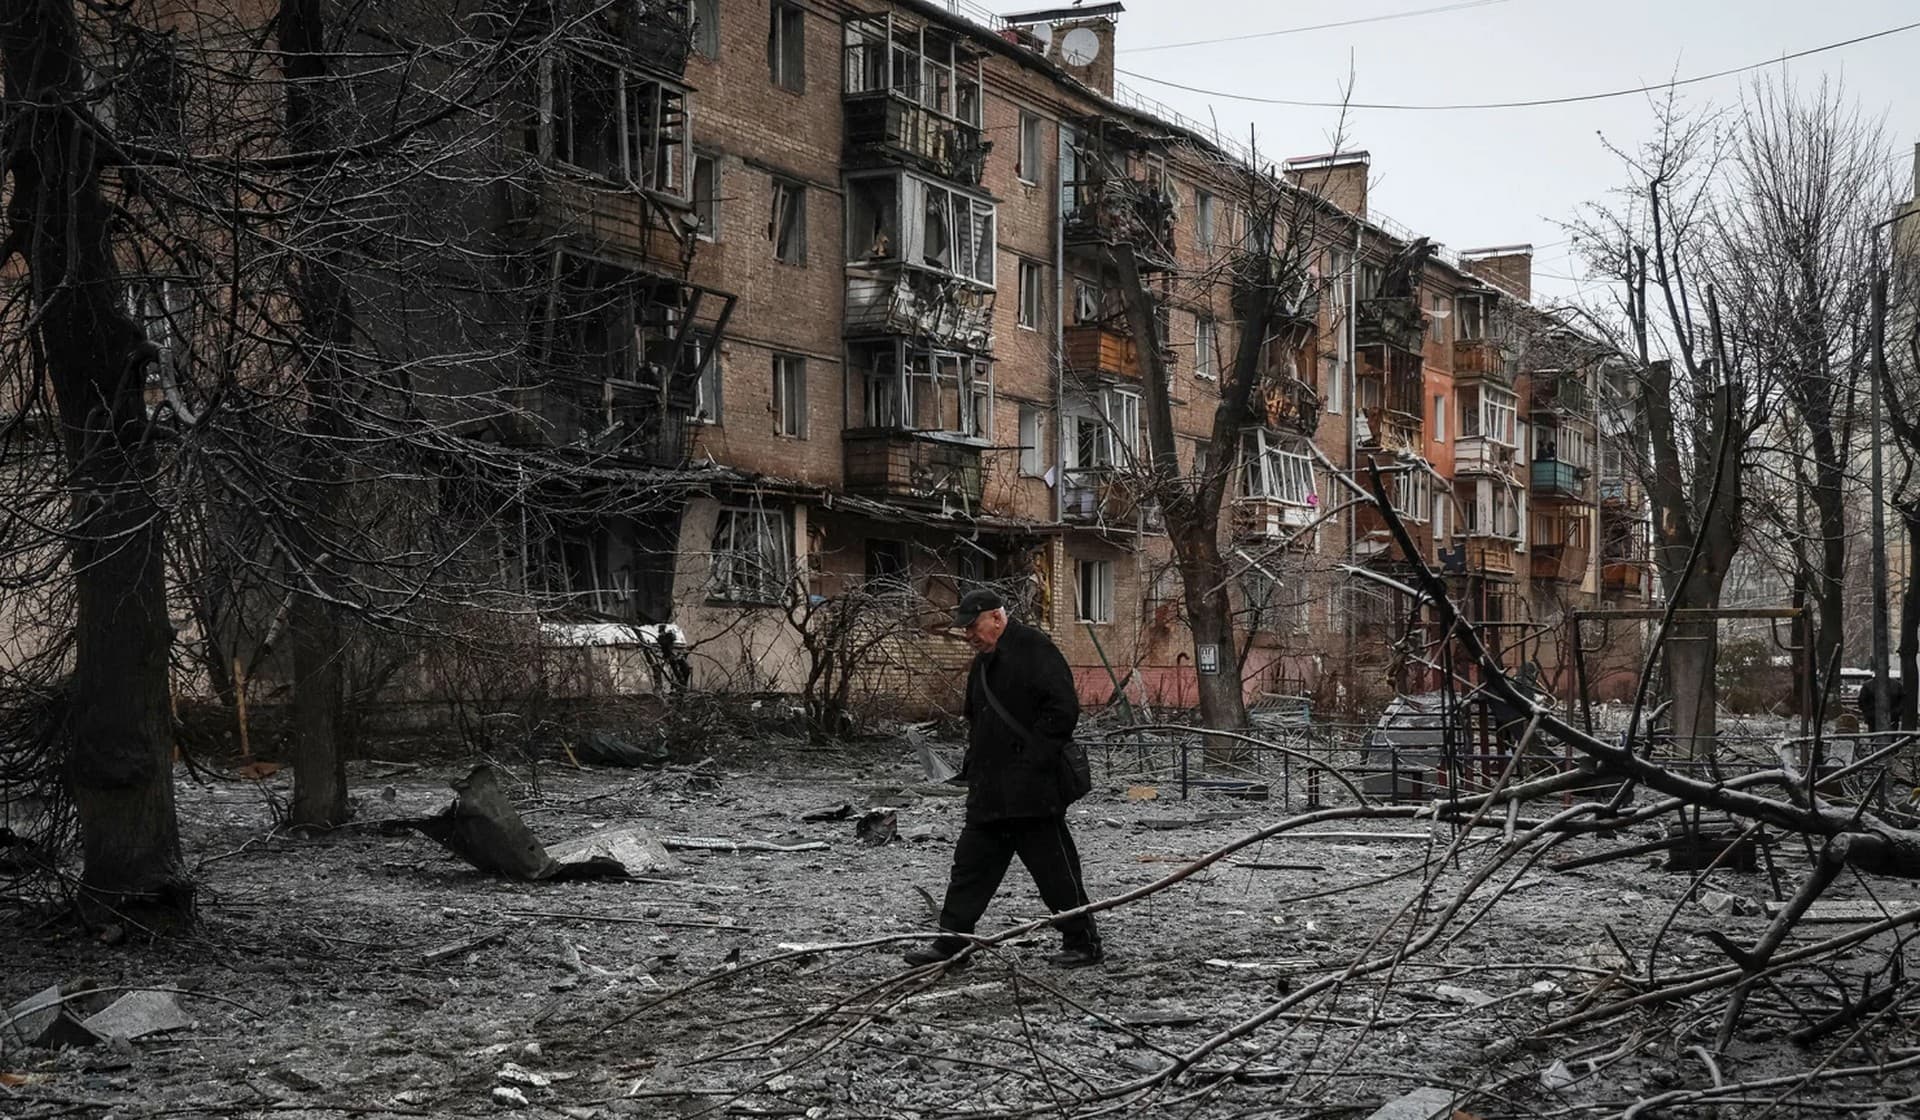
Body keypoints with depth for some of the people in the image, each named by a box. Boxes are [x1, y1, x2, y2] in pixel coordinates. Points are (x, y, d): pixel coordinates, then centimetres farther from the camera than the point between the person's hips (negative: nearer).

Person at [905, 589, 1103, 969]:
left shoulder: (1034, 649, -11)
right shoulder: (983, 662, 18)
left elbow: (1063, 709, -18)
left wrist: (1033, 760, -18)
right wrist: (972, 766, 14)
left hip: (1032, 790, -9)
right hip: (990, 792, 9)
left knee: (1054, 867, -2)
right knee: (970, 863, 9)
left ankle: (1083, 943, 8)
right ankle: (950, 940, 15)